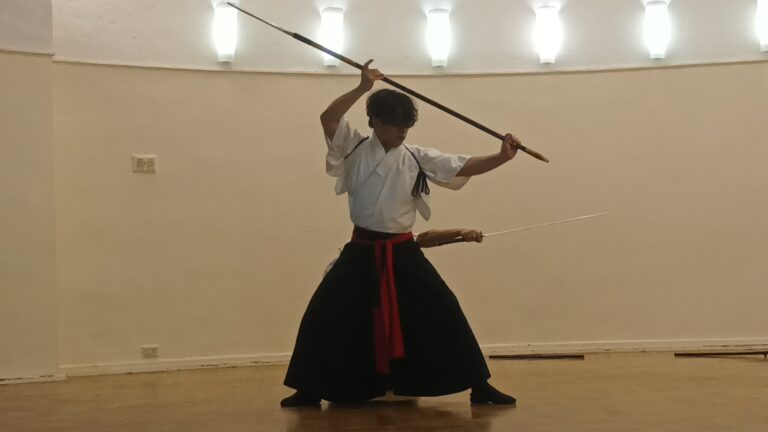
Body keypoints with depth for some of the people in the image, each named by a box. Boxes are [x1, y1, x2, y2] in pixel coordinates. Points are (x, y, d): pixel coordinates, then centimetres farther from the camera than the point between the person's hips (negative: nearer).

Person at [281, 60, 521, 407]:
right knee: (323, 315, -2)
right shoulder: (355, 148, -1)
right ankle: (310, 390, 17)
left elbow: (465, 167, -6)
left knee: (444, 313, -4)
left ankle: (479, 386, 9)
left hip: (403, 253, 0)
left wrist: (502, 157, -19)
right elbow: (328, 119, -15)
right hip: (362, 251, 0)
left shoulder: (418, 159, 0)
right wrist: (362, 88, -19)